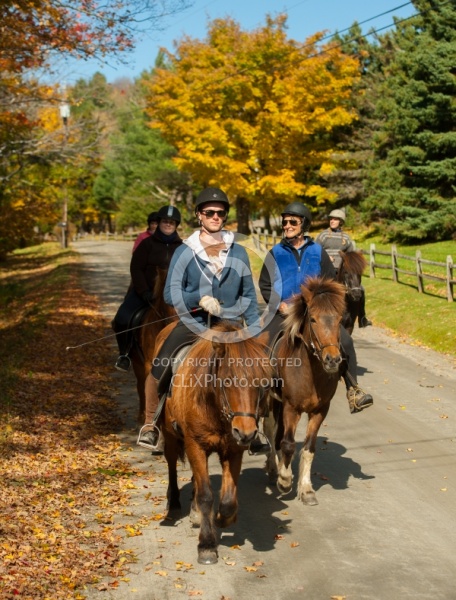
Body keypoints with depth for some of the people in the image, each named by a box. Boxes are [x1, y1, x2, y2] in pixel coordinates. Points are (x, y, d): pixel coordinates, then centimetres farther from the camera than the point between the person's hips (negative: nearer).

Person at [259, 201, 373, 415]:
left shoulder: (318, 252, 8)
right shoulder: (275, 253, 6)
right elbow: (265, 285, 6)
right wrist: (280, 305, -9)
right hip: (283, 313, 0)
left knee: (345, 342, -19)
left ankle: (353, 391, -9)